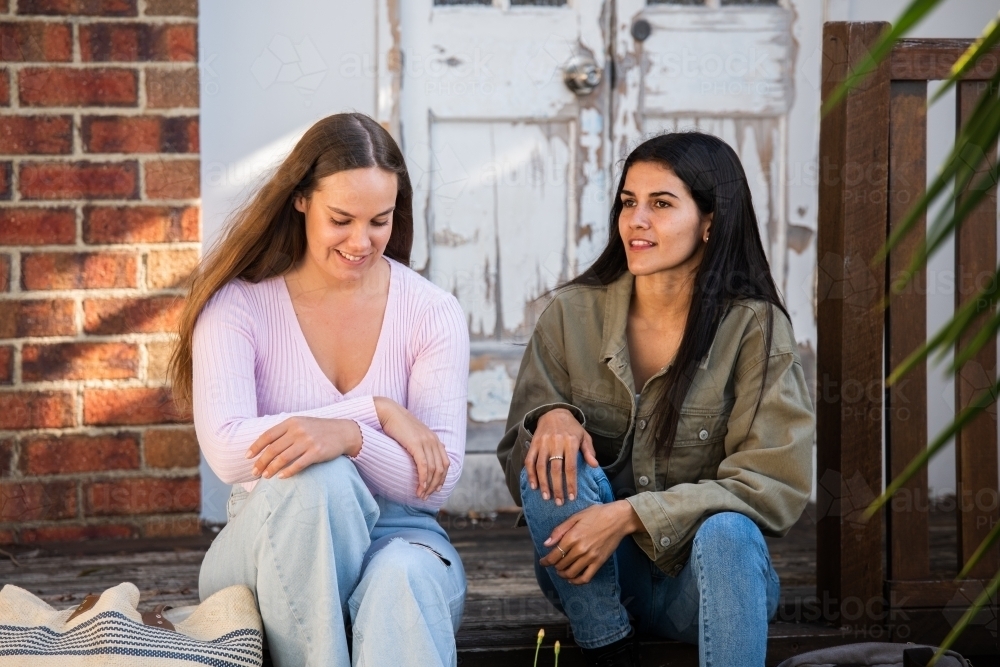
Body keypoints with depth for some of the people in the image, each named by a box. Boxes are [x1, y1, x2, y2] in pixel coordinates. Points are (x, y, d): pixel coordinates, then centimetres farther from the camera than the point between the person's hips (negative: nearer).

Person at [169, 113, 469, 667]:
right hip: (272, 545, -1)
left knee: (401, 579, -36)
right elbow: (227, 451, -19)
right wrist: (375, 409, -18)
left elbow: (438, 482, -9)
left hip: (397, 537, 1)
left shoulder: (433, 314, 0)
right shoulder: (238, 305, -4)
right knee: (314, 479, -35)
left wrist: (349, 435, -30)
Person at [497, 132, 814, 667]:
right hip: (588, 576, 2)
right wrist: (549, 418, -22)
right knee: (553, 461, -25)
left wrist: (631, 515, -25)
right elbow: (518, 469, 3)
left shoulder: (754, 327, -9)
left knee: (726, 533, -34)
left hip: (701, 575, -2)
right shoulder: (573, 313, -2)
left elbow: (774, 486, -14)